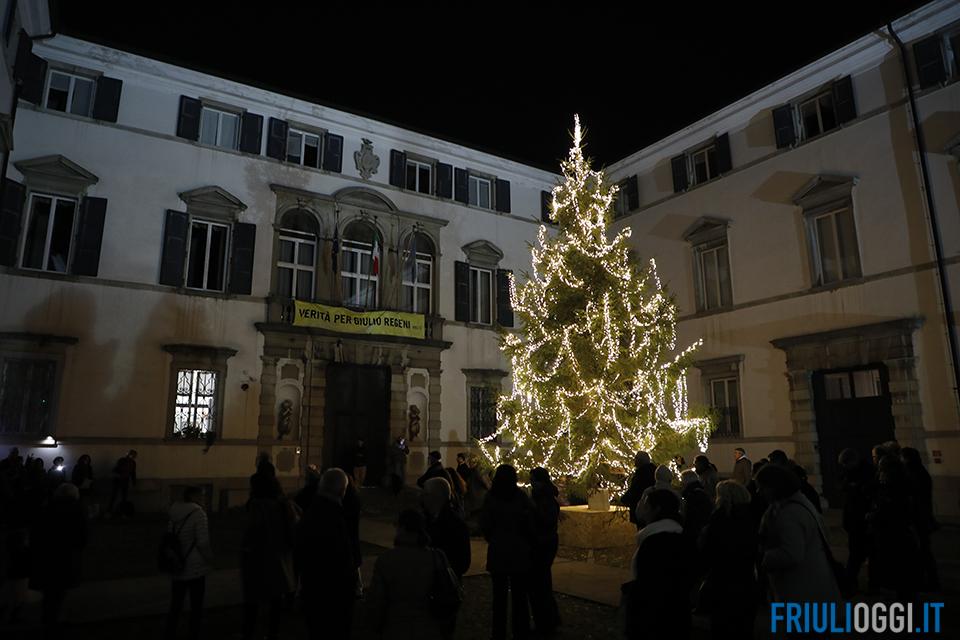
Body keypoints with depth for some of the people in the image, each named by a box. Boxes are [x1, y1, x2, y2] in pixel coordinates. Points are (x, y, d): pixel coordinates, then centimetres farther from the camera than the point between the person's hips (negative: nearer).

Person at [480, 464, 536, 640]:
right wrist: (528, 543, 10)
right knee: (519, 593, 11)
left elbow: (484, 525, -4)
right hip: (519, 552, 0)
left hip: (497, 551, 0)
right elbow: (531, 524, -5)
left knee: (499, 593, 11)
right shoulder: (522, 497, -9)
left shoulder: (490, 497, -8)